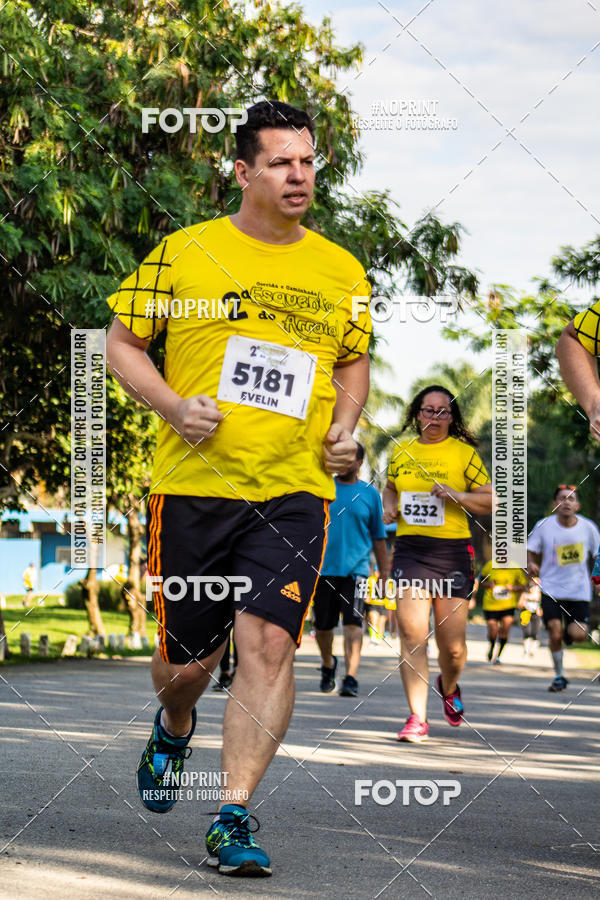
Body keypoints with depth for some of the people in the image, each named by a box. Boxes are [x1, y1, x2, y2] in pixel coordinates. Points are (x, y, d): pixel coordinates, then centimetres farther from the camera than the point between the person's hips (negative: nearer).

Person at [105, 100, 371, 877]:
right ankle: (173, 731, 44)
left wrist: (344, 426, 5)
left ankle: (234, 816, -11)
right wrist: (173, 407, -10)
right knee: (186, 658, 8)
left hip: (295, 492, 1)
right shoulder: (182, 254, 0)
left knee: (268, 643, -15)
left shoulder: (341, 272, 9)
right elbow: (122, 343, 6)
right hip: (192, 487, -1)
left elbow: (353, 361, 24)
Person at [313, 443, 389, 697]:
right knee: (323, 626, 9)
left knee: (353, 623, -15)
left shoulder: (369, 494, 7)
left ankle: (351, 678, -19)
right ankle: (328, 665, 36)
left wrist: (384, 569, 11)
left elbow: (378, 536, 13)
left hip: (355, 568, -2)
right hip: (324, 568, 2)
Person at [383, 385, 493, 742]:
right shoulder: (402, 452, 13)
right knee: (412, 632, -12)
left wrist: (455, 495, -13)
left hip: (452, 551, -2)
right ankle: (417, 718, -10)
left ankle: (449, 687, 36)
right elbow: (390, 489, 30)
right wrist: (389, 508, 8)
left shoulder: (464, 453, 3)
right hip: (410, 549, 2)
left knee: (453, 643, 1)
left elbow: (490, 501, 3)